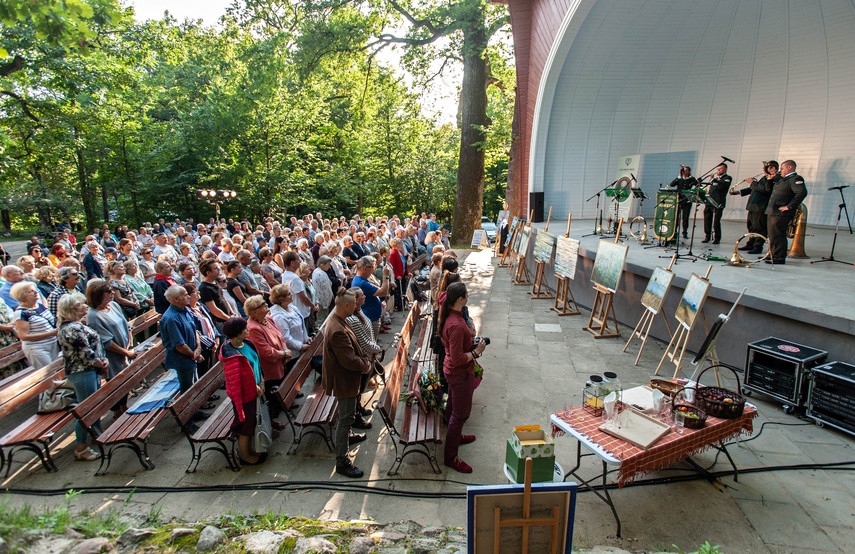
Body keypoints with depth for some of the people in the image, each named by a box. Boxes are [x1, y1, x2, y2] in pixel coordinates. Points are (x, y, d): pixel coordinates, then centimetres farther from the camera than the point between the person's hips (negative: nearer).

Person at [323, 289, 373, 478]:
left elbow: (352, 348, 10)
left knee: (347, 415, 30)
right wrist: (366, 365, -13)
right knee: (345, 418, 2)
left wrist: (364, 359, -1)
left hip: (346, 377, 10)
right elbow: (349, 360, -30)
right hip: (344, 380, -10)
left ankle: (347, 436, 53)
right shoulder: (337, 330, -33)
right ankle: (342, 462, 13)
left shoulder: (336, 320, -1)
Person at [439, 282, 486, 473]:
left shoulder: (448, 315, -2)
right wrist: (476, 351, -18)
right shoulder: (457, 325, -33)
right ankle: (451, 457, 19)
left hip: (452, 371, 10)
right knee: (461, 413, 5)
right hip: (460, 374, -10)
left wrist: (471, 343, 5)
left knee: (453, 407, 27)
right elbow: (458, 359, -29)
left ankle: (456, 436, 50)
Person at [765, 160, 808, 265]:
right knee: (772, 236, 15)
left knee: (777, 236, -8)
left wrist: (789, 206, -22)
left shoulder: (795, 179, -10)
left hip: (780, 213, -10)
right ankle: (772, 255, 24)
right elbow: (769, 189, 33)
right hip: (772, 212, 10)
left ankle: (779, 258, -4)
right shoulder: (783, 179, 20)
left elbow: (802, 192, -24)